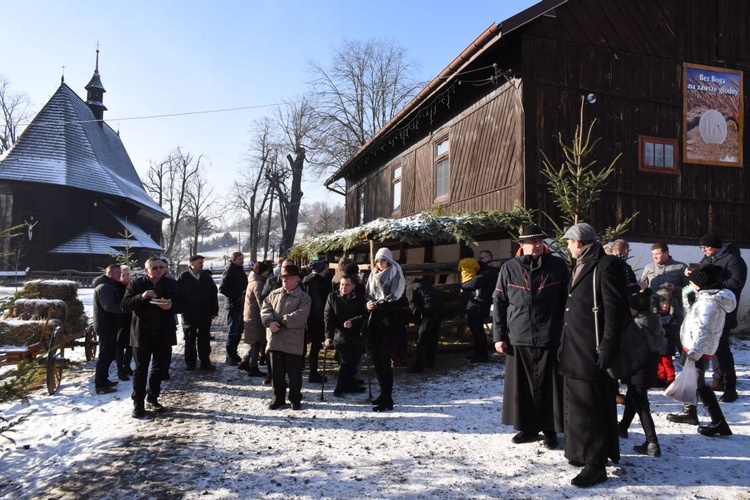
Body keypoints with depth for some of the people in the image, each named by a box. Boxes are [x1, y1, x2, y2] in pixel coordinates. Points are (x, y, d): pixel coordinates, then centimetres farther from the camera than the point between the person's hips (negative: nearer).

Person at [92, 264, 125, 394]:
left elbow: (118, 301, 15)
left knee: (109, 354, 18)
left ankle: (103, 379, 28)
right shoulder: (104, 287, -17)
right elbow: (109, 306, -29)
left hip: (110, 325, 10)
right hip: (106, 326, -10)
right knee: (105, 355, -6)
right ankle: (100, 385, -1)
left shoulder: (111, 286, 16)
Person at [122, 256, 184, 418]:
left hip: (164, 333, 2)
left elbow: (182, 306, 2)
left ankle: (152, 398, 28)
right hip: (142, 333, -2)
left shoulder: (171, 284, 3)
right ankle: (138, 403, 14)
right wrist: (141, 297, -24)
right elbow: (125, 306, -8)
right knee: (141, 369, 5)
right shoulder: (136, 284, -2)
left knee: (161, 367, 11)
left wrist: (171, 306, -19)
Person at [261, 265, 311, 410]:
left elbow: (300, 317, -16)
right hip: (275, 341, 4)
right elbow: (265, 309, 3)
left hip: (293, 343, -4)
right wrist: (270, 322, -16)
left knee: (294, 374, 6)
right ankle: (278, 398, 28)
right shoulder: (274, 294, 12)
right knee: (277, 372, 14)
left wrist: (281, 323, -16)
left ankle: (295, 399, 22)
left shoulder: (303, 297, -4)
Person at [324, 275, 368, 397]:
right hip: (341, 336, -2)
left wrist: (352, 321, -22)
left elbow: (365, 315, -6)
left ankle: (351, 385, 30)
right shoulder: (332, 297, -2)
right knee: (345, 362, -6)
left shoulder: (360, 298, -1)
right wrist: (328, 336, -14)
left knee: (354, 363, 10)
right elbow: (328, 317, -6)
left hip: (357, 337, 2)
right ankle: (340, 388, 12)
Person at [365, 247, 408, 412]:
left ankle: (387, 399, -2)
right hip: (375, 318, 6)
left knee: (383, 358, -8)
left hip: (390, 319, -6)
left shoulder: (395, 273, -4)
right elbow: (369, 293, 16)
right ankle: (384, 393, 21)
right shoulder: (374, 274, 15)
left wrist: (378, 305, -13)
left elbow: (395, 299, -11)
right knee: (375, 355, 6)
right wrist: (369, 303, -5)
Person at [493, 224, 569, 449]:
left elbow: (567, 302, 6)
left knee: (548, 386, 6)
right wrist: (499, 336, 1)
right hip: (518, 338, 1)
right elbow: (499, 303, 5)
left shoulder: (557, 266, 3)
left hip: (549, 338, -1)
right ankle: (528, 427, 24)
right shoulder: (510, 268, 3)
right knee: (522, 385, 9)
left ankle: (549, 429, 21)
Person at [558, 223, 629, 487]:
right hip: (574, 350, 9)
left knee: (589, 407, -3)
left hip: (592, 352, -9)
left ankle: (596, 465, 7)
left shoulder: (606, 265, -12)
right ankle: (580, 452, 29)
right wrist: (564, 343, 19)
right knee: (575, 402, 15)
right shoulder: (580, 267, 17)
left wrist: (607, 348, -19)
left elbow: (615, 310, -17)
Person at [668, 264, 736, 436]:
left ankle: (719, 423, 4)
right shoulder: (706, 297, 6)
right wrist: (687, 296, 9)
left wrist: (694, 352, -29)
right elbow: (692, 314, 19)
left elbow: (704, 331, -28)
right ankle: (690, 412, 37)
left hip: (699, 350, -10)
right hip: (693, 347, 10)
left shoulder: (708, 302, -24)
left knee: (699, 384, -1)